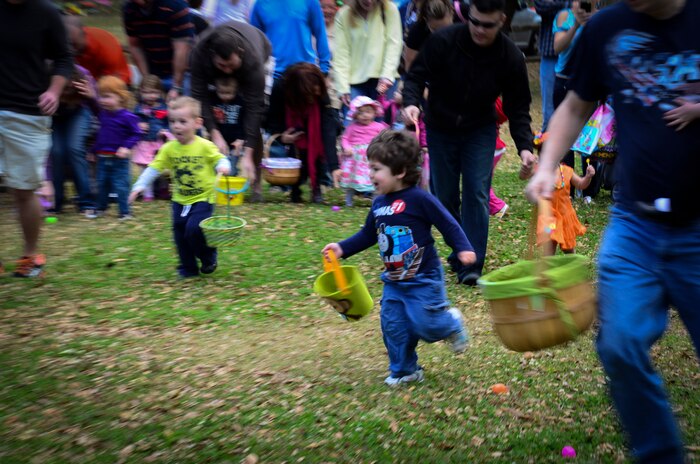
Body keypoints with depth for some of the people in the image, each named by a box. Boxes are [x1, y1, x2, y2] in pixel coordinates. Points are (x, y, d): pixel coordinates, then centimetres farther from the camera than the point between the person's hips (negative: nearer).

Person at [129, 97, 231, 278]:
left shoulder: (205, 146, -12)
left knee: (193, 229, -19)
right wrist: (140, 185, -11)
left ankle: (208, 257, 9)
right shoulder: (169, 148, -3)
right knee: (180, 234, 7)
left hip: (203, 198, -5)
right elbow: (154, 168, -3)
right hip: (180, 200, 5)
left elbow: (220, 159, -5)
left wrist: (223, 167, -28)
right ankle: (188, 268, 24)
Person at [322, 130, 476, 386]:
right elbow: (367, 235, 14)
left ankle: (452, 323, 26)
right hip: (393, 282, 6)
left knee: (425, 324, -7)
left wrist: (463, 248, -23)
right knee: (393, 325, 5)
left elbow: (447, 224, -13)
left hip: (423, 279, -6)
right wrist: (342, 248, 5)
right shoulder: (379, 204, 3)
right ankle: (404, 370, 22)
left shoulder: (419, 199, -17)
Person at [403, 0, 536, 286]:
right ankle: (458, 253, 24)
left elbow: (518, 108, -9)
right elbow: (416, 77, -12)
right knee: (444, 197, 4)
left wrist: (524, 146, -22)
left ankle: (470, 265, -9)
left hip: (480, 131, 0)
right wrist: (411, 103, -33)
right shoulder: (442, 42, -20)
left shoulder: (511, 58, -16)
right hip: (440, 130, 1)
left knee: (477, 195, -11)